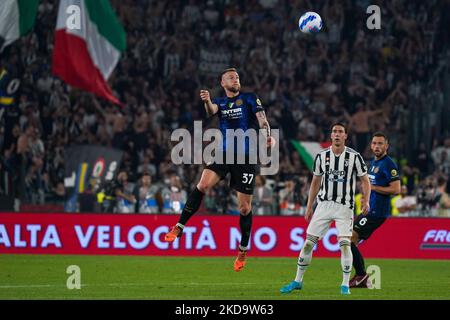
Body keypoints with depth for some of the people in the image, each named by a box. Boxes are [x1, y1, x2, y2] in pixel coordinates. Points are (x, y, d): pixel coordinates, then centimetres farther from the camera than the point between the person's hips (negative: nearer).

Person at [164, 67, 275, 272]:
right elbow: (211, 111, -10)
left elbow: (262, 120, -7)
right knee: (203, 184, -22)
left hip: (246, 157, -2)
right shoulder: (220, 102, 13)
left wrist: (268, 136, -27)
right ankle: (179, 227, -18)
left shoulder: (250, 99, 5)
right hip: (224, 154, 2)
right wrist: (206, 101, -34)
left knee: (244, 206, 2)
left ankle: (243, 250, 17)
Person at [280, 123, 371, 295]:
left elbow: (365, 181, 0)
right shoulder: (321, 156, 4)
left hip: (345, 206, -3)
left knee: (344, 243, -15)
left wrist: (366, 201, -16)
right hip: (324, 204, 3)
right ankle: (298, 281, 13)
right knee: (308, 242, 1)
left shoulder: (354, 156, -5)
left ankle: (345, 284, -4)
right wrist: (309, 207, 13)